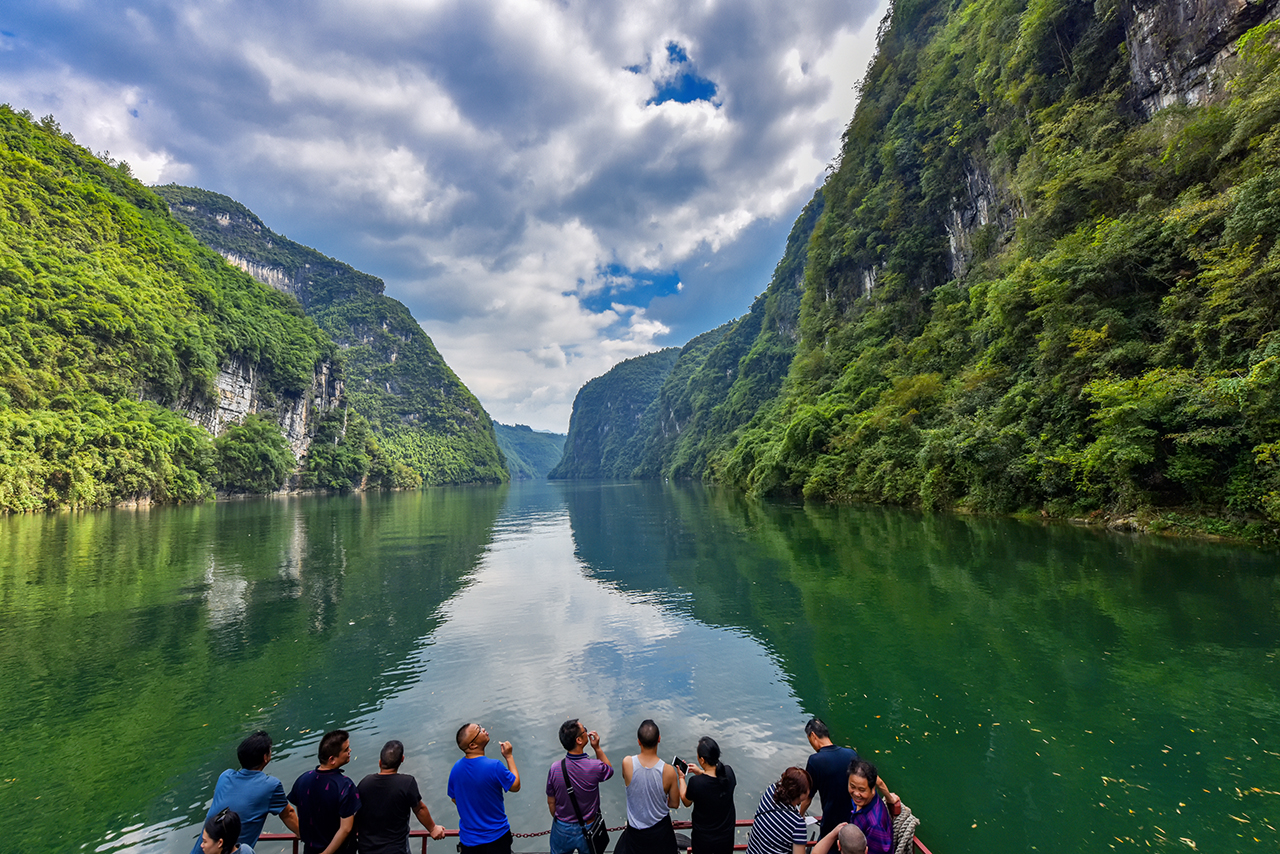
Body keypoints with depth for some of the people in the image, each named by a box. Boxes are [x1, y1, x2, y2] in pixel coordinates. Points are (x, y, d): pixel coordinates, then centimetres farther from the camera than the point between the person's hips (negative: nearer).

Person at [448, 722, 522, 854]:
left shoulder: (456, 768, -10)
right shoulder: (494, 766, -28)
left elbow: (454, 799, 6)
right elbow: (515, 786, -12)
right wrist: (509, 756, -5)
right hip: (496, 838, -4)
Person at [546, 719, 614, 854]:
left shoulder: (555, 768, -21)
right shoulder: (594, 767, -27)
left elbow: (551, 802, -6)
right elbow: (609, 770, -2)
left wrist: (558, 820, 12)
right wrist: (597, 748, -8)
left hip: (562, 829, 1)